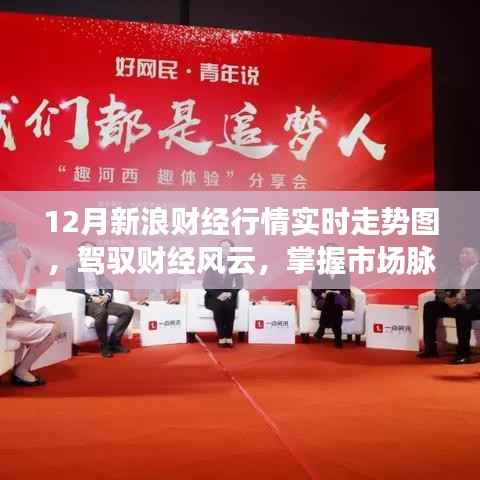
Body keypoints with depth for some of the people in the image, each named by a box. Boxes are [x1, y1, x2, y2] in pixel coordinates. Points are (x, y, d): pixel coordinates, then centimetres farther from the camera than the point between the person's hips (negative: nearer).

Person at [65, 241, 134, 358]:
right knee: (101, 311, -39)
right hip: (84, 303, -6)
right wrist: (91, 298, -18)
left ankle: (114, 342, -6)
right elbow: (72, 290, -8)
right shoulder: (72, 270, 7)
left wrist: (106, 296, -9)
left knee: (128, 310, -14)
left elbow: (109, 288, 16)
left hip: (102, 301, 6)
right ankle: (104, 345, -20)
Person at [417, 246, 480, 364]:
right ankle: (430, 348, -12)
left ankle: (464, 353, -35)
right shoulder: (456, 272, 19)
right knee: (429, 307, -14)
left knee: (463, 308, -38)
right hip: (454, 304, 6)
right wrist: (447, 299, -11)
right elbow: (439, 289, 11)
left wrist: (463, 298, -26)